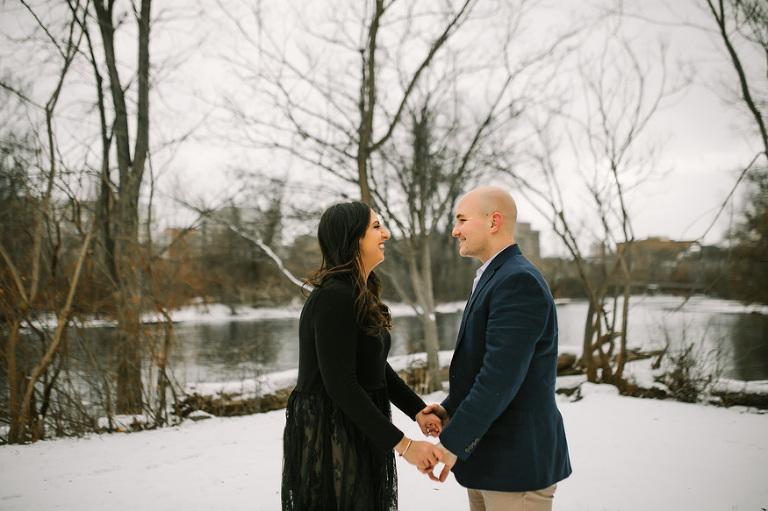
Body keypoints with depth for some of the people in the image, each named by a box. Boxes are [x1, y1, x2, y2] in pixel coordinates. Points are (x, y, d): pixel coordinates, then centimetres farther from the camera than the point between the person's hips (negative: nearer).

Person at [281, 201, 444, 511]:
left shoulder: (361, 296, 12)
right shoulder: (335, 296, -20)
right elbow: (340, 384, -25)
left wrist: (418, 410, -1)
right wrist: (402, 445, -24)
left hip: (356, 430, 10)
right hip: (329, 435, -10)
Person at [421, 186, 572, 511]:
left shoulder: (519, 283, -20)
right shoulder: (493, 279, 14)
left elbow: (500, 377, -26)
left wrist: (451, 444, -20)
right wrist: (450, 410, 3)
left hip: (517, 464, -10)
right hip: (487, 459, 10)